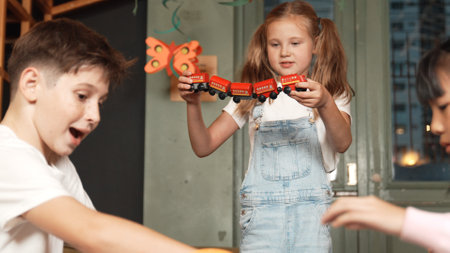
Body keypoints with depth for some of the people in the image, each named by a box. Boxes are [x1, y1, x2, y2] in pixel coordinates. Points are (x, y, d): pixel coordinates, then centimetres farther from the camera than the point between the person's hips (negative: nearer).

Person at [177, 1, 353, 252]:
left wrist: (325, 104, -33)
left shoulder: (332, 93, 6)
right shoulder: (251, 95, 9)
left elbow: (343, 143, -14)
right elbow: (204, 146, 4)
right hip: (262, 209, 1)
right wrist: (193, 104, -12)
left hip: (310, 206, 0)